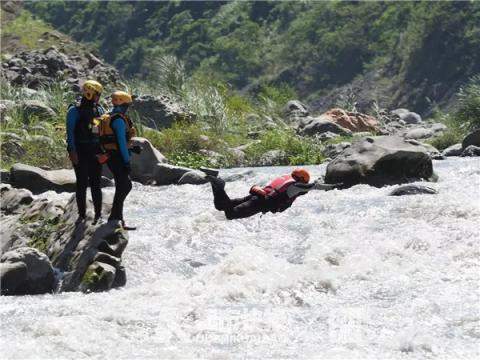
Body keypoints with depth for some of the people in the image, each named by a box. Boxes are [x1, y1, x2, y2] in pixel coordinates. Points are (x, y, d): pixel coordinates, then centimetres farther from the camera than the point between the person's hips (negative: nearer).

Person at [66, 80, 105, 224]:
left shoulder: (99, 110, 9)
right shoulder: (74, 110, -6)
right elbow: (70, 132, -11)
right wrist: (72, 151, -19)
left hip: (95, 152, 4)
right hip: (80, 153, -4)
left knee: (95, 183, 1)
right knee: (82, 183, -1)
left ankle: (98, 214, 6)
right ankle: (81, 215, 7)